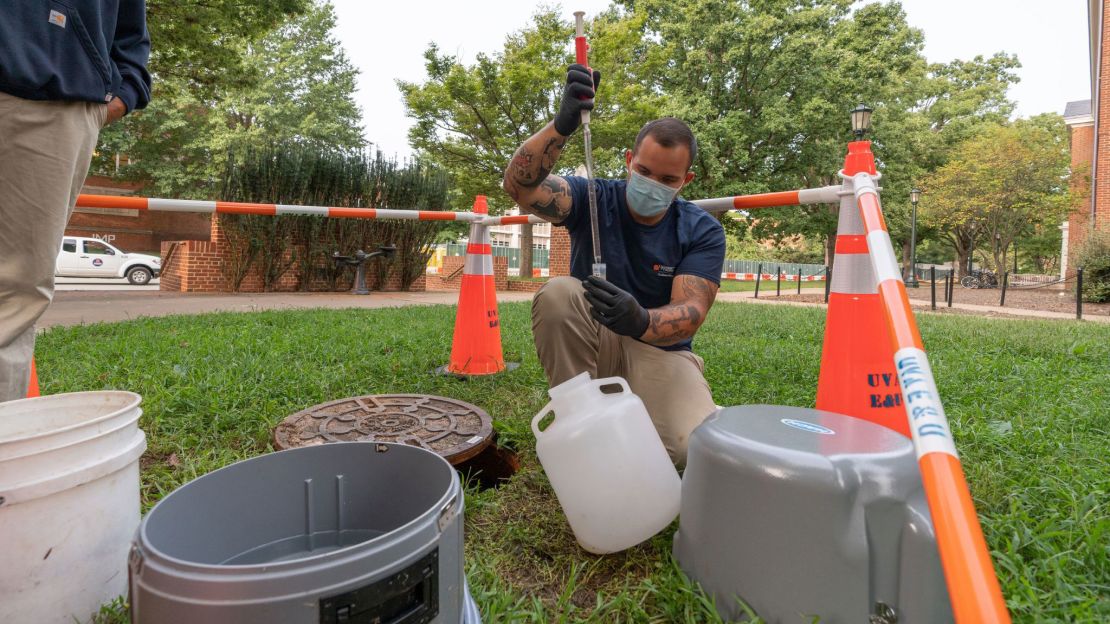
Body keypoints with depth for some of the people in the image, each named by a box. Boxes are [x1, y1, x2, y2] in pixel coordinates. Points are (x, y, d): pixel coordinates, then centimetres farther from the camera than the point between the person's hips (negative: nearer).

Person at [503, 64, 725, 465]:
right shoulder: (593, 199, -8)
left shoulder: (702, 232, -7)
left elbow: (690, 312, -20)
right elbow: (519, 186, -26)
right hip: (590, 344, 1)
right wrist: (562, 125, -44)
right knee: (557, 294, -31)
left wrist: (641, 321, -43)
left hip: (660, 350, 0)